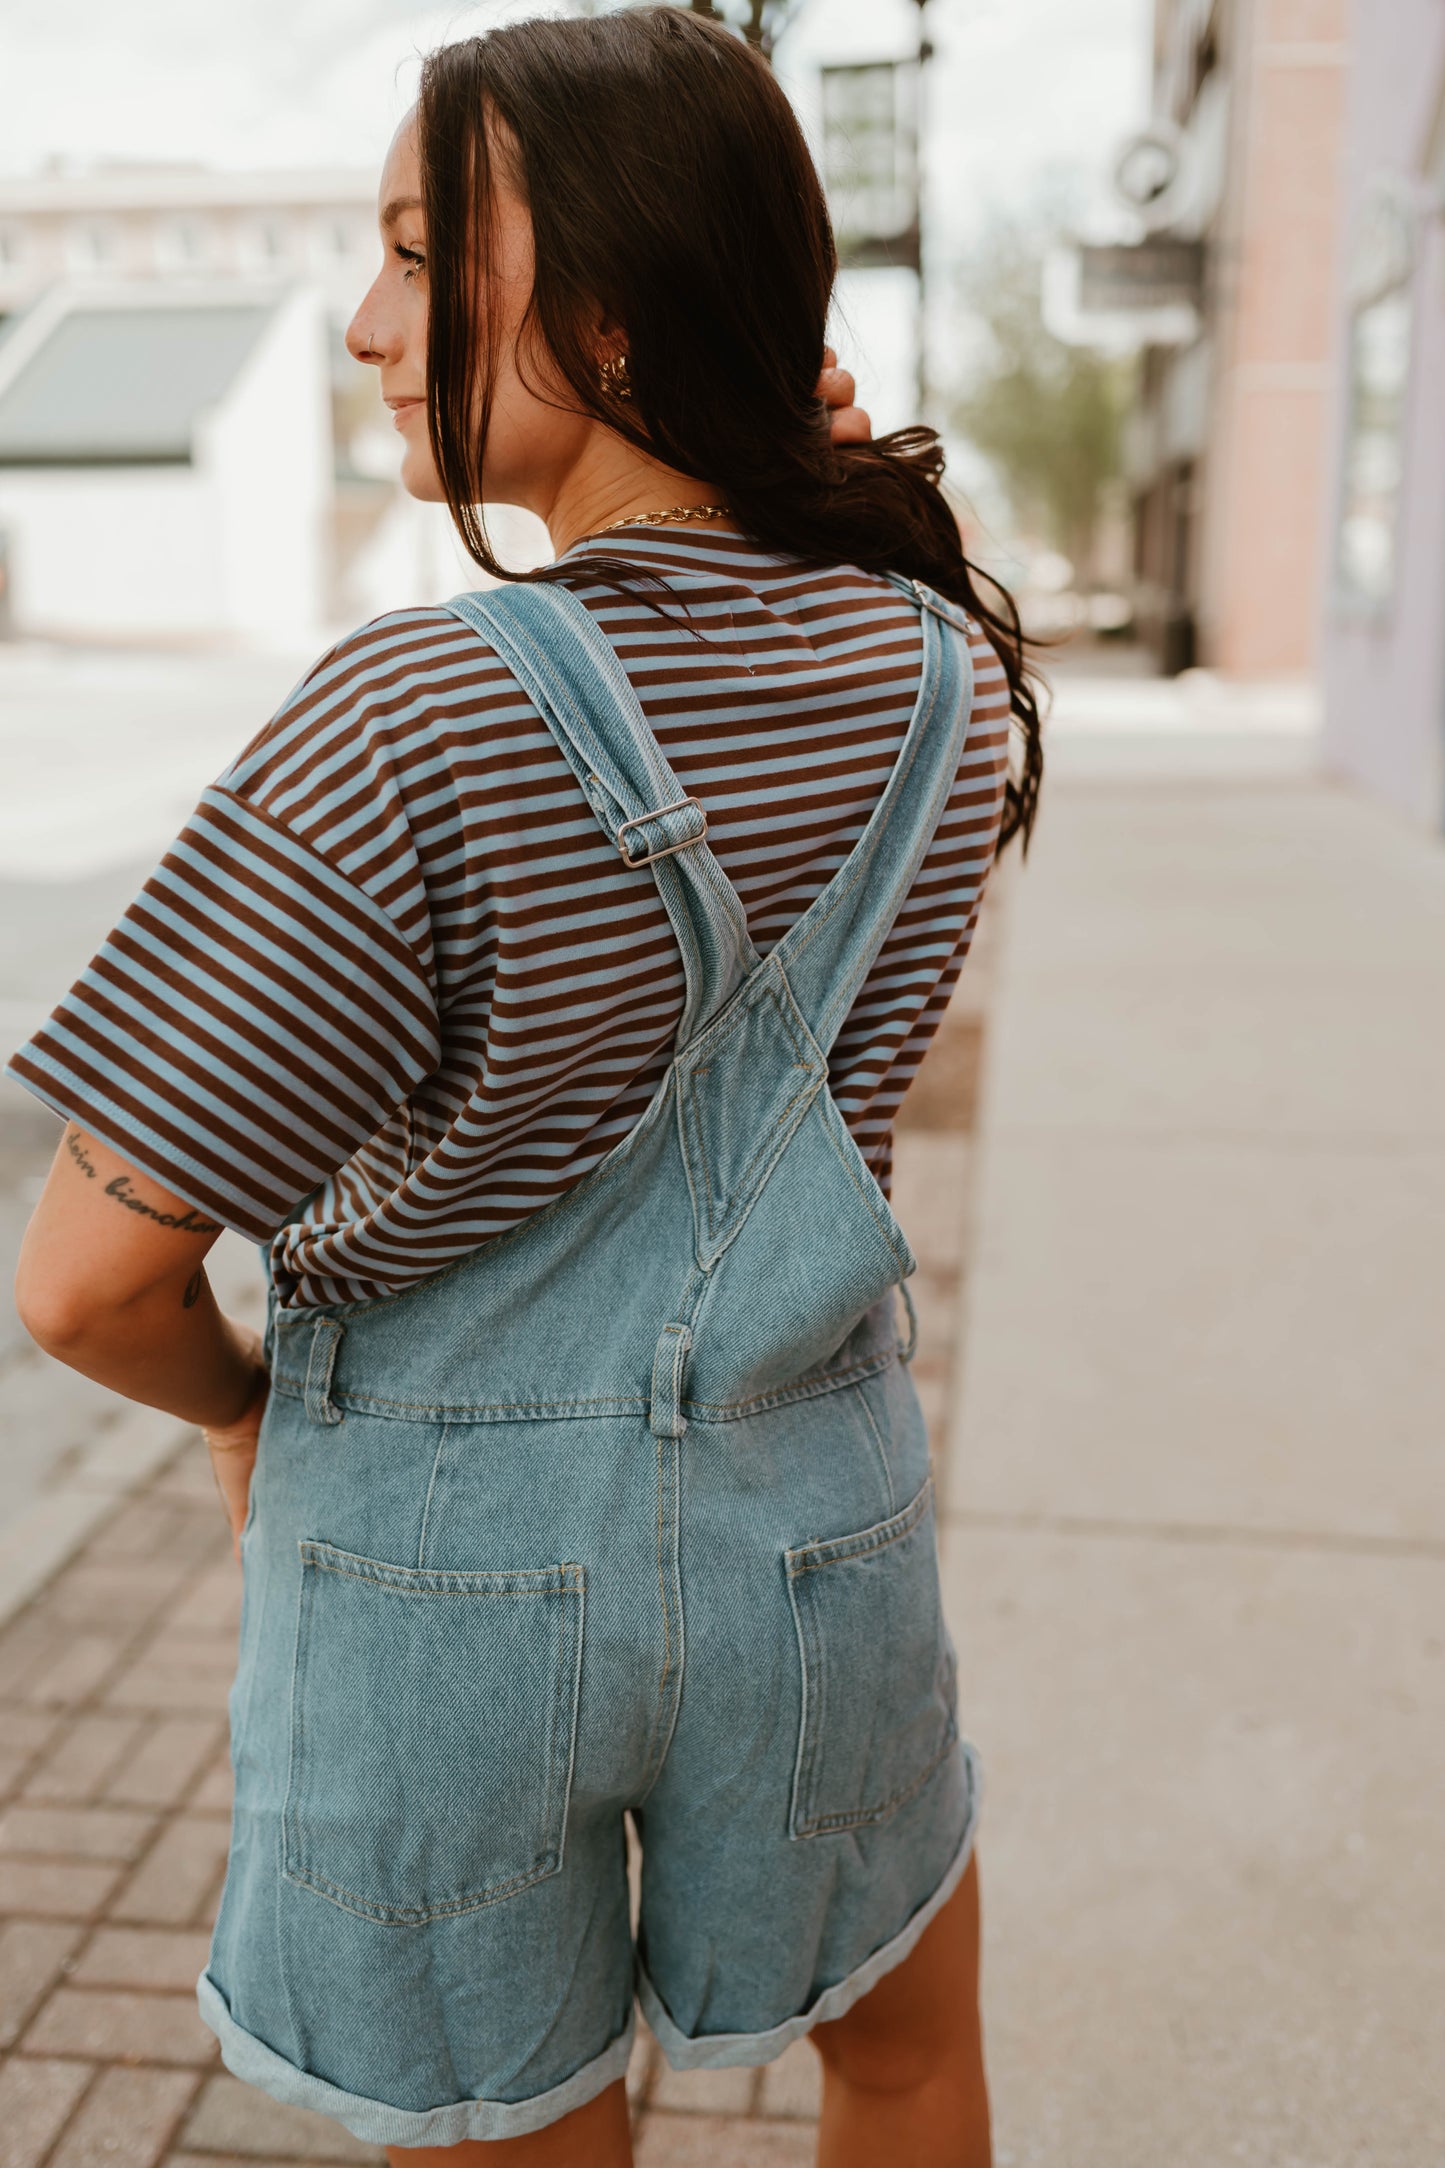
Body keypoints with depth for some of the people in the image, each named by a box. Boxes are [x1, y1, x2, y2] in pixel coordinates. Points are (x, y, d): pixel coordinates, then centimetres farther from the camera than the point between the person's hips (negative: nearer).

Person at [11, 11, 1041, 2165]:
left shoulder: (417, 727, -24)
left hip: (441, 1555, -3)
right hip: (805, 1507, 4)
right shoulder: (944, 665, -8)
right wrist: (846, 507, 2)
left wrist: (245, 1403, 2)